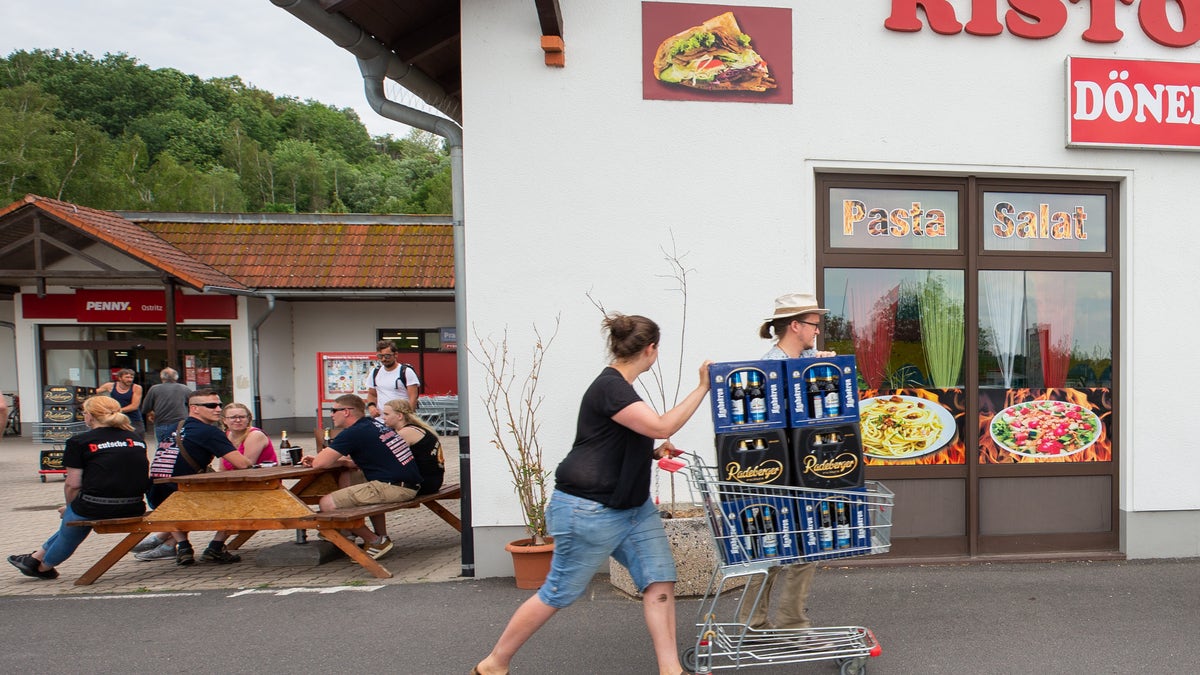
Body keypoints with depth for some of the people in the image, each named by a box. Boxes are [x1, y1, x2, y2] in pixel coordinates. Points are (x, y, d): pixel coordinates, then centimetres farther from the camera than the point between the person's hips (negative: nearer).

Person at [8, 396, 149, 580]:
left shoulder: (79, 442, -2)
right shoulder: (137, 438, 11)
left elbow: (73, 484, -4)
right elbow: (145, 476, 16)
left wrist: (69, 507, 15)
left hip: (96, 507, -5)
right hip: (133, 508, 5)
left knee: (72, 517, 26)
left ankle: (43, 566, 49)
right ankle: (37, 557, 44)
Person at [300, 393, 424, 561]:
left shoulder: (353, 433, -8)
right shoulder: (374, 425, 18)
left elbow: (320, 464, -8)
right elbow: (356, 463, 28)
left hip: (394, 487, -10)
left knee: (327, 503, -8)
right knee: (347, 477, 26)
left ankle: (376, 542, 4)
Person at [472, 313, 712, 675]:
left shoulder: (619, 386, 11)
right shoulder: (609, 388, -20)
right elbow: (661, 426, -28)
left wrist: (653, 452, 8)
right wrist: (703, 387, -21)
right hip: (590, 510, -9)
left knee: (660, 581, 0)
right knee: (558, 593, 3)